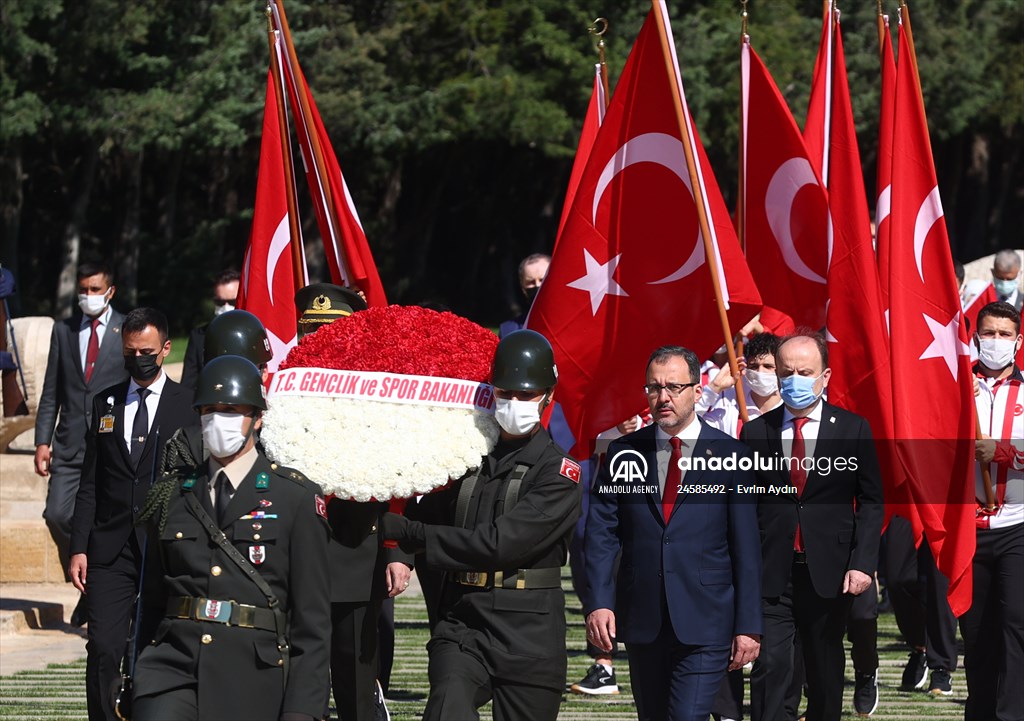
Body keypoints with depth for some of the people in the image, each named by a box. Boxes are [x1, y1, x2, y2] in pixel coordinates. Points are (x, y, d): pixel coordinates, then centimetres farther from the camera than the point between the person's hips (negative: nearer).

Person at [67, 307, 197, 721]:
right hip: (110, 549, 2)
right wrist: (79, 547, 5)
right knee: (103, 650, -6)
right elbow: (90, 483, 12)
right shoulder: (105, 403, 12)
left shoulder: (188, 406, 2)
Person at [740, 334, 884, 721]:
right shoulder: (755, 432, 5)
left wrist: (862, 563, -7)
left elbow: (871, 501, 3)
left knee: (826, 670, 10)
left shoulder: (853, 429, 3)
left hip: (829, 572, 0)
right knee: (770, 664, -9)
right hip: (771, 570, 0)